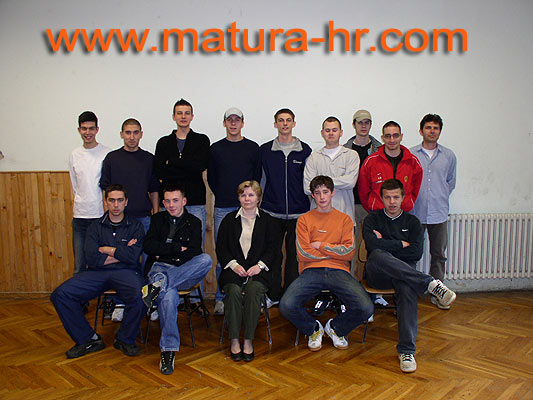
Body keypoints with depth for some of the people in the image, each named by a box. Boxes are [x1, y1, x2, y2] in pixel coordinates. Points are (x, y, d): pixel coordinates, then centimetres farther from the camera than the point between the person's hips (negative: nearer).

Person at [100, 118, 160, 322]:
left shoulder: (149, 159, 9)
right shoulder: (112, 158, 6)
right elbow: (106, 189, 6)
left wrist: (156, 213, 5)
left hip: (144, 218, 1)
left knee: (148, 260, 2)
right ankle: (120, 304, 13)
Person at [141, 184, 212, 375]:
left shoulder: (194, 222, 13)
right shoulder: (158, 219, 17)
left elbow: (194, 253, -1)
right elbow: (149, 246, 1)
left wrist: (165, 252, -1)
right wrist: (178, 248, -5)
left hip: (185, 272, 1)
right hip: (159, 268, 0)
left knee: (206, 259, -34)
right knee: (169, 296, -37)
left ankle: (159, 285, -40)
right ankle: (168, 350, -34)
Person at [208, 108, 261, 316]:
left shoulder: (252, 148, 8)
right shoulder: (216, 148, 9)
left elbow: (257, 176, 9)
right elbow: (211, 178, 12)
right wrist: (223, 197, 8)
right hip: (222, 208, 0)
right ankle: (221, 297, 10)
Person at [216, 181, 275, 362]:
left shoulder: (267, 220, 12)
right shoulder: (229, 219, 14)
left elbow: (271, 248, 7)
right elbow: (221, 248, 9)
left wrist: (260, 265, -9)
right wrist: (233, 265, -7)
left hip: (258, 269, 0)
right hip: (234, 268, 1)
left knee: (254, 290, -32)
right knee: (234, 291, -31)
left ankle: (248, 340, -23)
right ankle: (234, 340, -21)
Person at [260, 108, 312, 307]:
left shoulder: (304, 150, 5)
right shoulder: (265, 150, 5)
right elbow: (260, 179, 9)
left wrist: (308, 206, 5)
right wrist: (259, 203, 7)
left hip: (298, 212, 0)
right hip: (272, 212, 0)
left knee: (294, 255, 7)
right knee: (274, 254, 5)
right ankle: (273, 295, 19)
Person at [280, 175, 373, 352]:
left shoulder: (344, 219, 15)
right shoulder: (304, 219, 12)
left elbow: (349, 252, 1)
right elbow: (303, 254, -1)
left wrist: (320, 246, -1)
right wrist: (335, 251, 2)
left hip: (338, 271, 1)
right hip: (311, 271, 0)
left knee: (366, 308, -23)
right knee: (286, 305, -27)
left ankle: (336, 328, 12)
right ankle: (314, 329, 8)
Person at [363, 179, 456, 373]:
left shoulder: (412, 222, 18)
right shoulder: (372, 219, 14)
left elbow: (416, 253, 1)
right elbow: (372, 244, -8)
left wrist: (386, 245, -1)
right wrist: (401, 245, -3)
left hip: (406, 273, 1)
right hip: (377, 275, -1)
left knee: (406, 286, -37)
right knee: (377, 256, -37)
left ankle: (407, 350, -38)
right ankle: (431, 284, -33)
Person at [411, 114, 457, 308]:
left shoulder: (449, 156, 8)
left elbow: (451, 182, 18)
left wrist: (441, 199, 10)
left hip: (439, 213, 2)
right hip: (415, 212, -2)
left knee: (439, 254, 9)